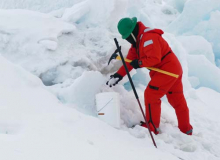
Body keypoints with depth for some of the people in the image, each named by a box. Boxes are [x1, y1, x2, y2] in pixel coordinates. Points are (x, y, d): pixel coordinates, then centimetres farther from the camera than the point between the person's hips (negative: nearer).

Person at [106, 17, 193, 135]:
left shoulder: (148, 37, -22)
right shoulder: (137, 40, 10)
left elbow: (155, 59, -29)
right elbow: (130, 60, 7)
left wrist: (139, 63, -15)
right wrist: (119, 75, -1)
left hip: (167, 70, -11)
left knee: (150, 95, -8)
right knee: (177, 100, 16)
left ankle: (152, 127, 3)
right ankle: (186, 130, 27)